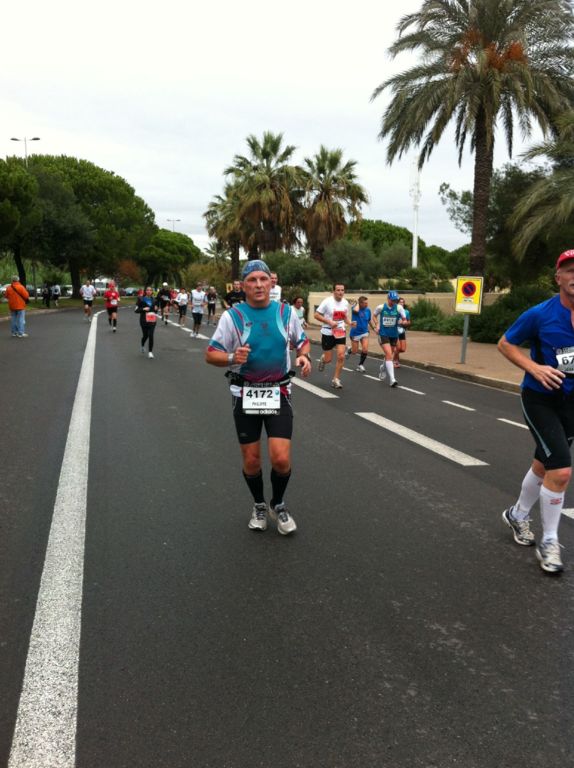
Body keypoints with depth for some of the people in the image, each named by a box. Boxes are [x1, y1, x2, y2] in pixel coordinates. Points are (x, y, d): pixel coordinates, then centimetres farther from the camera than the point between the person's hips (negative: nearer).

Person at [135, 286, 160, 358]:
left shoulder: (154, 300, 8)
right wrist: (143, 309, -19)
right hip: (144, 320, -1)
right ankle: (143, 346, 42)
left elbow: (157, 307, 23)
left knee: (151, 335, -10)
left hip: (152, 320, 2)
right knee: (145, 335, 8)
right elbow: (136, 310, -3)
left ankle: (150, 352, -6)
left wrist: (157, 308, 0)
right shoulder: (141, 299, -2)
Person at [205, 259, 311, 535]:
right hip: (245, 394, 0)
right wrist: (232, 358, -25)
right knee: (251, 460, 8)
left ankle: (278, 505, 20)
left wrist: (304, 356, -7)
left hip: (278, 393, 1)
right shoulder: (232, 315, -6)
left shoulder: (286, 312, 0)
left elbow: (302, 340, 15)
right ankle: (259, 506, 35)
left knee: (281, 459, -9)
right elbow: (211, 354, -4)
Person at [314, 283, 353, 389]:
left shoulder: (346, 303, 3)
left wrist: (349, 323, -4)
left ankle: (336, 380, 4)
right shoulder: (327, 301, -13)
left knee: (341, 356, -10)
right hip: (328, 333, -3)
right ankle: (322, 359, 42)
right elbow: (316, 315, -12)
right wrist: (329, 322, -22)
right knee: (328, 359, 3)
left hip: (341, 332, 3)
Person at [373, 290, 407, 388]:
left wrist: (401, 321, -24)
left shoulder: (399, 308, -6)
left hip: (394, 334, 3)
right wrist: (377, 325, 0)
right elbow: (375, 316, 12)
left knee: (389, 355, 17)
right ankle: (392, 380, -19)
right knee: (389, 354, -16)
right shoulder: (381, 307, -7)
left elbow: (404, 319, -2)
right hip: (383, 334, -3)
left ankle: (383, 368, 50)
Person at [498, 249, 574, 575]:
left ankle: (518, 515, 43)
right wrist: (534, 367, -16)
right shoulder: (540, 314, -13)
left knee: (544, 466, 18)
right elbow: (505, 343, -2)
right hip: (540, 398, -4)